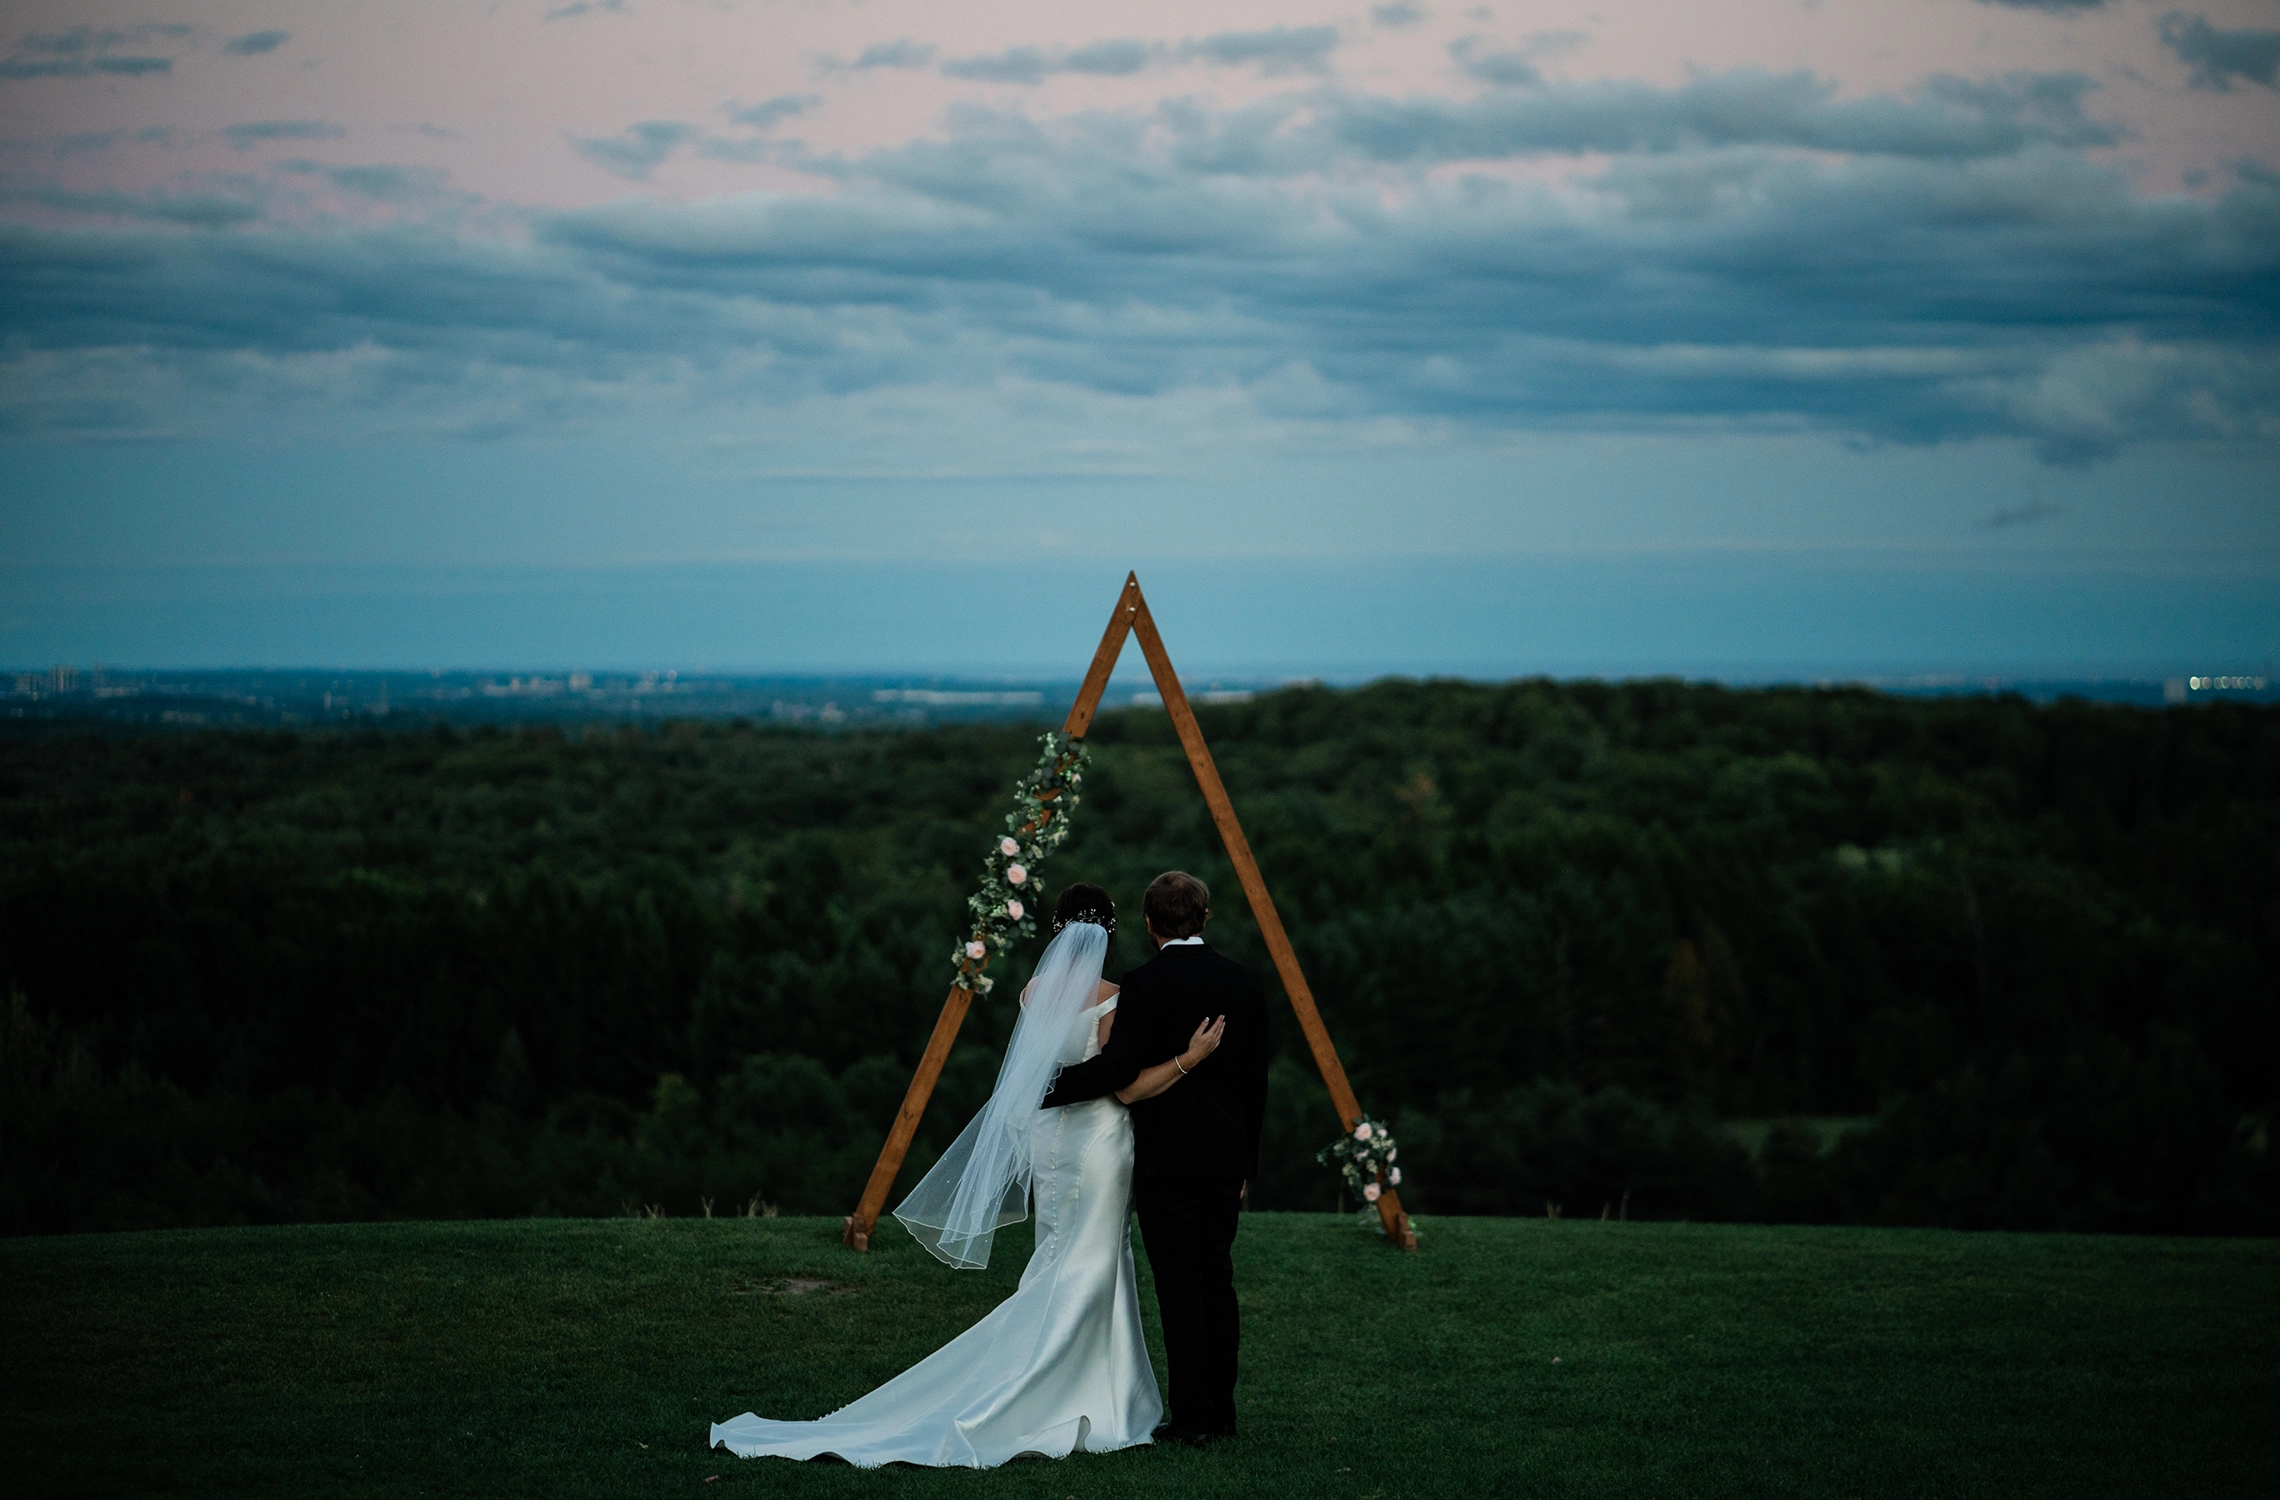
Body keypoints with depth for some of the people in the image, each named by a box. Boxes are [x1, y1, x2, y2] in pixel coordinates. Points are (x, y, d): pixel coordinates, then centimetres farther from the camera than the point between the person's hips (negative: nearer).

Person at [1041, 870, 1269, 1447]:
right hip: (1226, 1155, 6)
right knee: (1217, 1280, 12)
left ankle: (1192, 1416, -3)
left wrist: (1044, 1090, -7)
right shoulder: (1244, 981, 6)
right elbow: (1254, 1079, 10)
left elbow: (1118, 1067, -18)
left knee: (1180, 1286, -3)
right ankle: (1220, 1410, 16)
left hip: (1167, 1156, -6)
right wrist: (1246, 1162, 17)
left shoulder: (1146, 984, -11)